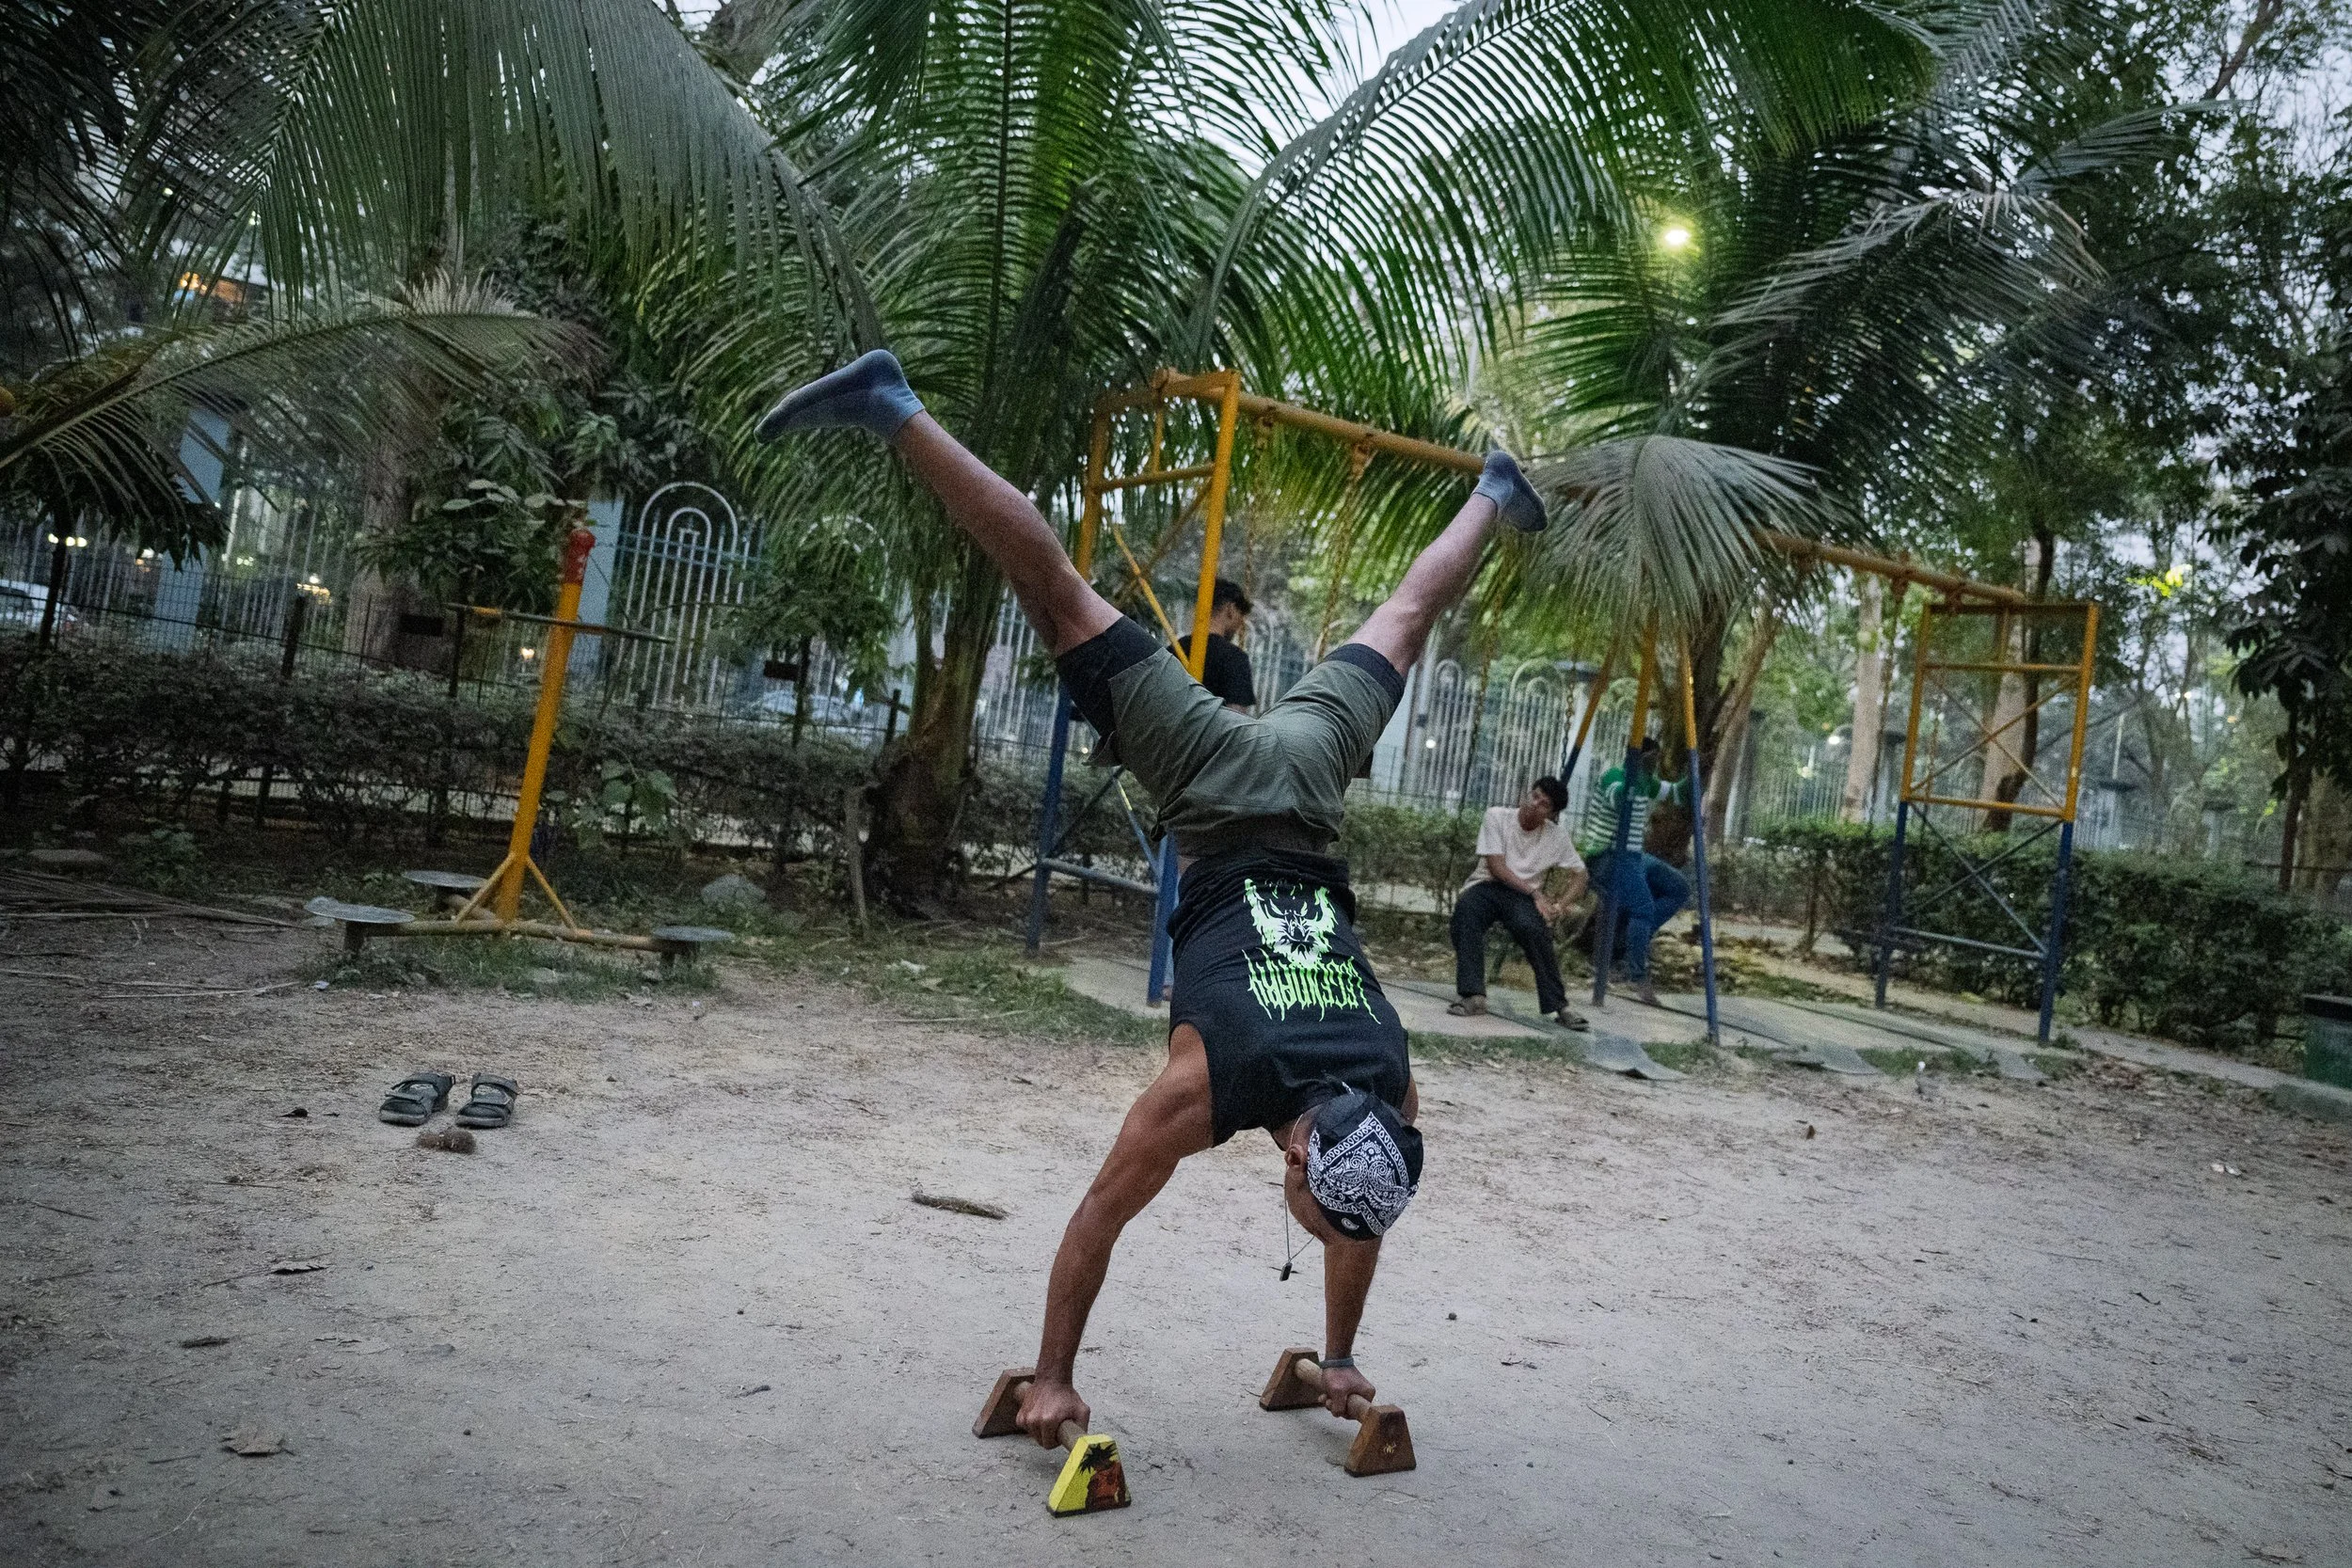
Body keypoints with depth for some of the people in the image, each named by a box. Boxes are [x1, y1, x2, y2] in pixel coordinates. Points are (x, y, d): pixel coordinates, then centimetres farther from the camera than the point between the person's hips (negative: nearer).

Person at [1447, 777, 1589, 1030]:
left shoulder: (1558, 835, 1)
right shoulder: (1497, 817, -6)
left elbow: (1578, 876, 5)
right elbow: (1497, 868, -10)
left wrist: (1558, 906, -14)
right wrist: (1535, 892, -18)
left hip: (1526, 895, 1)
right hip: (1488, 885, -1)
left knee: (1532, 928, -34)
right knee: (1465, 909, -36)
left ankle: (1559, 1005, -22)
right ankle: (1473, 995, -36)